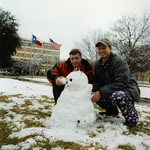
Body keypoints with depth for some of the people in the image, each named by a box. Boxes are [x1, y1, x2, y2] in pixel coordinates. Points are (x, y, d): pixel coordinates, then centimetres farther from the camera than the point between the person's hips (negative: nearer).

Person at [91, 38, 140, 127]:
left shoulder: (119, 61, -20)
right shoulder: (98, 64, 5)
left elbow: (121, 83, -29)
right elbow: (96, 82, 4)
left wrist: (101, 92, -32)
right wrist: (94, 92, -19)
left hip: (129, 89, -7)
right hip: (111, 91, 8)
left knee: (117, 96, -38)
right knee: (95, 95, -10)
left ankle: (132, 117, -9)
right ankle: (112, 110, 16)